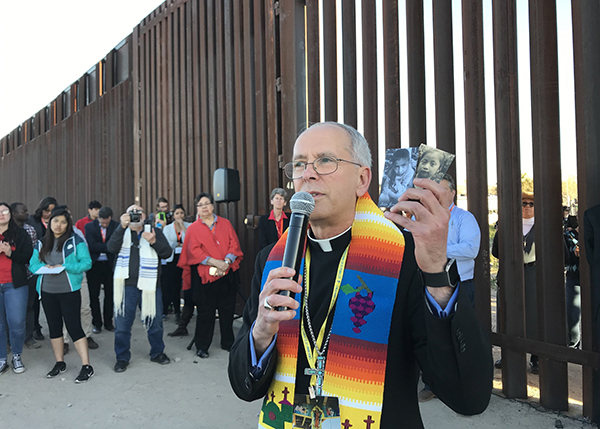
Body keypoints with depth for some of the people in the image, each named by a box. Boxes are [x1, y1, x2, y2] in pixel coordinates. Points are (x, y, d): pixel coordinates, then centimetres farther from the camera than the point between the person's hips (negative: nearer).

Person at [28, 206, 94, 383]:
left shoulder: (75, 240, -5)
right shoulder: (42, 242, 10)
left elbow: (86, 263, -10)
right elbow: (33, 264, 10)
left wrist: (64, 267, -20)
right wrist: (44, 267, -11)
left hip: (69, 291, -5)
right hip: (47, 292, 5)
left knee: (74, 327, -7)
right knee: (54, 327, 14)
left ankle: (87, 367, -1)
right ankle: (59, 363, 29)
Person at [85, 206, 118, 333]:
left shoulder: (116, 226, -3)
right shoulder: (89, 226, -3)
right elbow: (92, 246, -14)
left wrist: (100, 248, -18)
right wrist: (108, 247, -18)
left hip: (110, 264, 0)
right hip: (94, 264, 0)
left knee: (110, 294, 8)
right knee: (94, 295, 5)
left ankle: (108, 322, 21)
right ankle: (97, 323, 18)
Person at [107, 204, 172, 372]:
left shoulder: (155, 231, 7)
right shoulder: (122, 232, 8)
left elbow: (167, 253, -3)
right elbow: (111, 248, -12)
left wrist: (154, 242, -20)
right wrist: (122, 227, -22)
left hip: (149, 285, 0)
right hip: (126, 286, 0)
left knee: (154, 323, 11)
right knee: (122, 325, 5)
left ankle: (157, 352, 31)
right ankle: (122, 358, 22)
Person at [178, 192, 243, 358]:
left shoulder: (225, 223, 11)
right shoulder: (193, 228, 5)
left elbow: (234, 243, 4)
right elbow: (194, 251, -6)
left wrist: (227, 261, -13)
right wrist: (214, 262, -16)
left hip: (227, 274, 2)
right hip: (204, 275, -2)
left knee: (227, 310, 8)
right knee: (205, 312, 1)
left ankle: (228, 342, 23)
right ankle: (202, 346, 14)